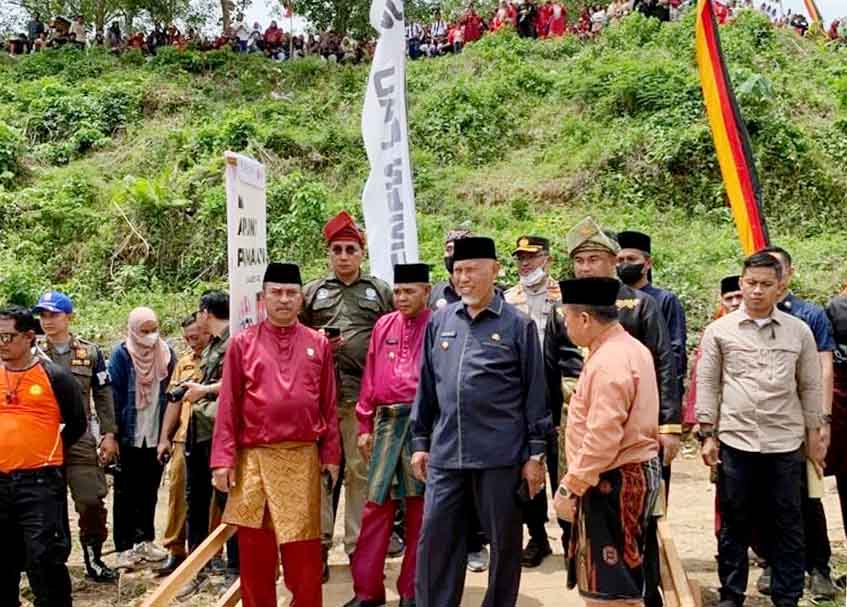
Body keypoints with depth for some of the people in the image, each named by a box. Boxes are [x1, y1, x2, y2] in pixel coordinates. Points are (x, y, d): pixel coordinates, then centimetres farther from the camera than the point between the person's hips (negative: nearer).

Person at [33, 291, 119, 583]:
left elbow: (103, 396, 7)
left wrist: (108, 434, 2)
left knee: (92, 501, -1)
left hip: (80, 439, 0)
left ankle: (93, 559, 13)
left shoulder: (90, 353, 4)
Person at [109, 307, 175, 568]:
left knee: (149, 491, 13)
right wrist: (114, 433, -12)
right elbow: (114, 396, -8)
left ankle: (145, 540, 25)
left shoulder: (166, 353, 4)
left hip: (155, 435, 3)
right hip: (129, 436, -3)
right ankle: (124, 547, 11)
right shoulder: (121, 354, -6)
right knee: (125, 493, 5)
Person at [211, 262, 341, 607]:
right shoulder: (242, 343, 2)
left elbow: (329, 406, 7)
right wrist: (224, 460, -5)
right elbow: (228, 405, 0)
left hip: (303, 459, 1)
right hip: (254, 458, 0)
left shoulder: (318, 344, 6)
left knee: (303, 547, 5)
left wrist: (331, 455, 4)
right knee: (254, 548, 7)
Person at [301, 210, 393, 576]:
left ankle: (359, 546, 15)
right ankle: (318, 545, 13)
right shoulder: (312, 292, 12)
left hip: (363, 394, -1)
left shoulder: (380, 292, 10)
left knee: (360, 469, 5)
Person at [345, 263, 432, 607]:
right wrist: (365, 427, 10)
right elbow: (370, 378, 13)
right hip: (386, 423, 4)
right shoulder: (383, 326, 11)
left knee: (419, 508, 6)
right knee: (377, 505, 6)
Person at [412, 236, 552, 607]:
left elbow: (535, 394, -3)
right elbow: (426, 386, 13)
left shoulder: (519, 325, -3)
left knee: (504, 541, 9)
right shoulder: (439, 322, 9)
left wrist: (536, 454, -5)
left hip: (500, 454, -3)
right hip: (445, 452, 3)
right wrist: (420, 442, 11)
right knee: (435, 538, 6)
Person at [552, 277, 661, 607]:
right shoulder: (631, 348, 11)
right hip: (633, 472, 10)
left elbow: (602, 437, -26)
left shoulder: (609, 362, -21)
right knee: (606, 578, 18)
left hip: (614, 480, -10)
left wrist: (569, 486, -21)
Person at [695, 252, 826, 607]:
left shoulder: (799, 331, 5)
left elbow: (810, 387, 10)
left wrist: (814, 435, 8)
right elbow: (707, 384, 4)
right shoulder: (719, 330, 2)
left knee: (787, 525, 8)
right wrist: (707, 434, 0)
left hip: (786, 443, 1)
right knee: (734, 524, 8)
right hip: (735, 441, -1)